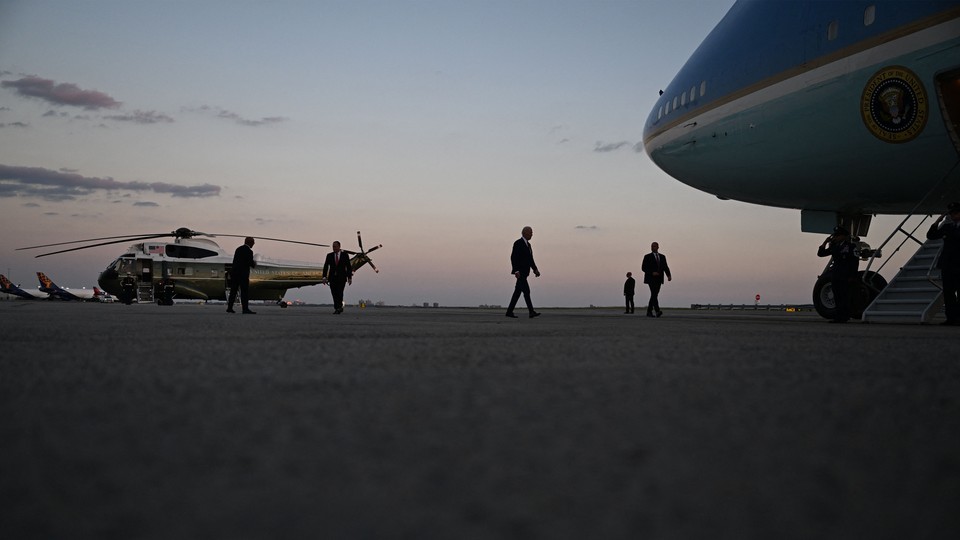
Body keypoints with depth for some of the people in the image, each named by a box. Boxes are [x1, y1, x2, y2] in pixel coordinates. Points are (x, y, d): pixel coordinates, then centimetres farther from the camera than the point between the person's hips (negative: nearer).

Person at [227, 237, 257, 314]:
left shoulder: (238, 249, 12)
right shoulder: (249, 251, -10)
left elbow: (235, 262, 13)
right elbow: (251, 263, -13)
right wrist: (254, 264, 10)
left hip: (234, 273, 7)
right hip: (243, 274, -7)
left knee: (233, 291, 10)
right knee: (245, 291, -4)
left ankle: (229, 308, 12)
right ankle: (245, 309, -7)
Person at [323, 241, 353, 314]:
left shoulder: (345, 255, 3)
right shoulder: (329, 255, 7)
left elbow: (349, 267, 4)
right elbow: (326, 266, 4)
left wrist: (349, 277, -1)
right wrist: (324, 277, -6)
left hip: (341, 278, -2)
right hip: (332, 278, 2)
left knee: (339, 293, -15)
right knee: (334, 294, 1)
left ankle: (338, 307, -10)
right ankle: (339, 308, 12)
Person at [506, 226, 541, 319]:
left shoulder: (528, 244, 17)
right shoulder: (518, 243, -12)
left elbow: (530, 259, 20)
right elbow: (513, 257, -18)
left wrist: (535, 269, 9)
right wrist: (516, 271, -26)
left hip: (524, 272, 9)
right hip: (520, 272, -9)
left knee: (518, 291, 9)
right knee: (526, 291, -12)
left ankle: (509, 311, 12)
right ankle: (531, 312, -13)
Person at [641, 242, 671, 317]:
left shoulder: (662, 257, 13)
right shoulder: (647, 257, 1)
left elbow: (665, 267, 9)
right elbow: (643, 268, -4)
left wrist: (669, 275, -8)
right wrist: (652, 273, -17)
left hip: (659, 279, 5)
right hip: (651, 279, -5)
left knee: (654, 295, 6)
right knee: (654, 294, -18)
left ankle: (649, 312, 14)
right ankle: (657, 311, -28)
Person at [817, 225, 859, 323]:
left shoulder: (851, 246, -4)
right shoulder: (834, 246, 15)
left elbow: (855, 262, -8)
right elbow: (820, 253, 17)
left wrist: (852, 276, -14)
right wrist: (825, 242, 4)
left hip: (845, 277, -7)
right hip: (835, 276, 7)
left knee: (844, 296, -6)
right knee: (837, 297, 8)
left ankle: (843, 317, -5)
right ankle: (837, 316, 12)